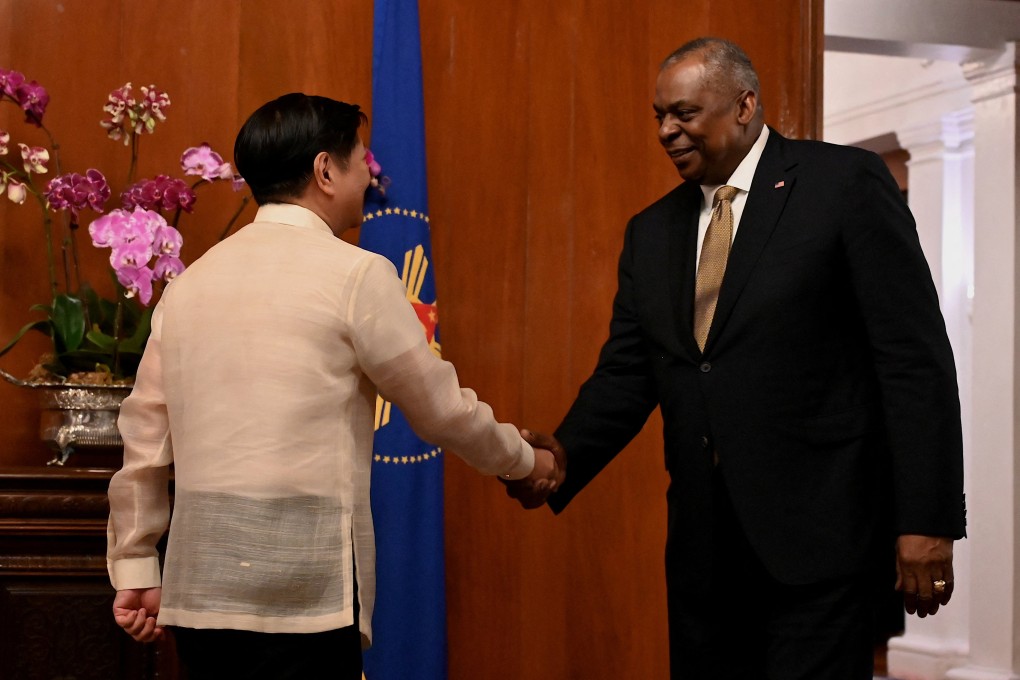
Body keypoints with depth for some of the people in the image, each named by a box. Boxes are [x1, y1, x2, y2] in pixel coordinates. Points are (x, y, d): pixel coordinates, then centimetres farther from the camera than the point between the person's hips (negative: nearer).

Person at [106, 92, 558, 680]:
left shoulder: (191, 282, 11)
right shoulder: (357, 273, -5)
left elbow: (145, 438, 11)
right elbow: (441, 408, 2)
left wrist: (135, 570, 18)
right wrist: (525, 461, 19)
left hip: (198, 587, 6)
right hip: (301, 586, -6)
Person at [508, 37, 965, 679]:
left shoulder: (847, 184, -4)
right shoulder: (652, 231, 14)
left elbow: (915, 360, -8)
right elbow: (626, 374, 10)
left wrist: (926, 521, -14)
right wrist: (564, 456, -10)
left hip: (817, 535, -5)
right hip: (704, 544, 6)